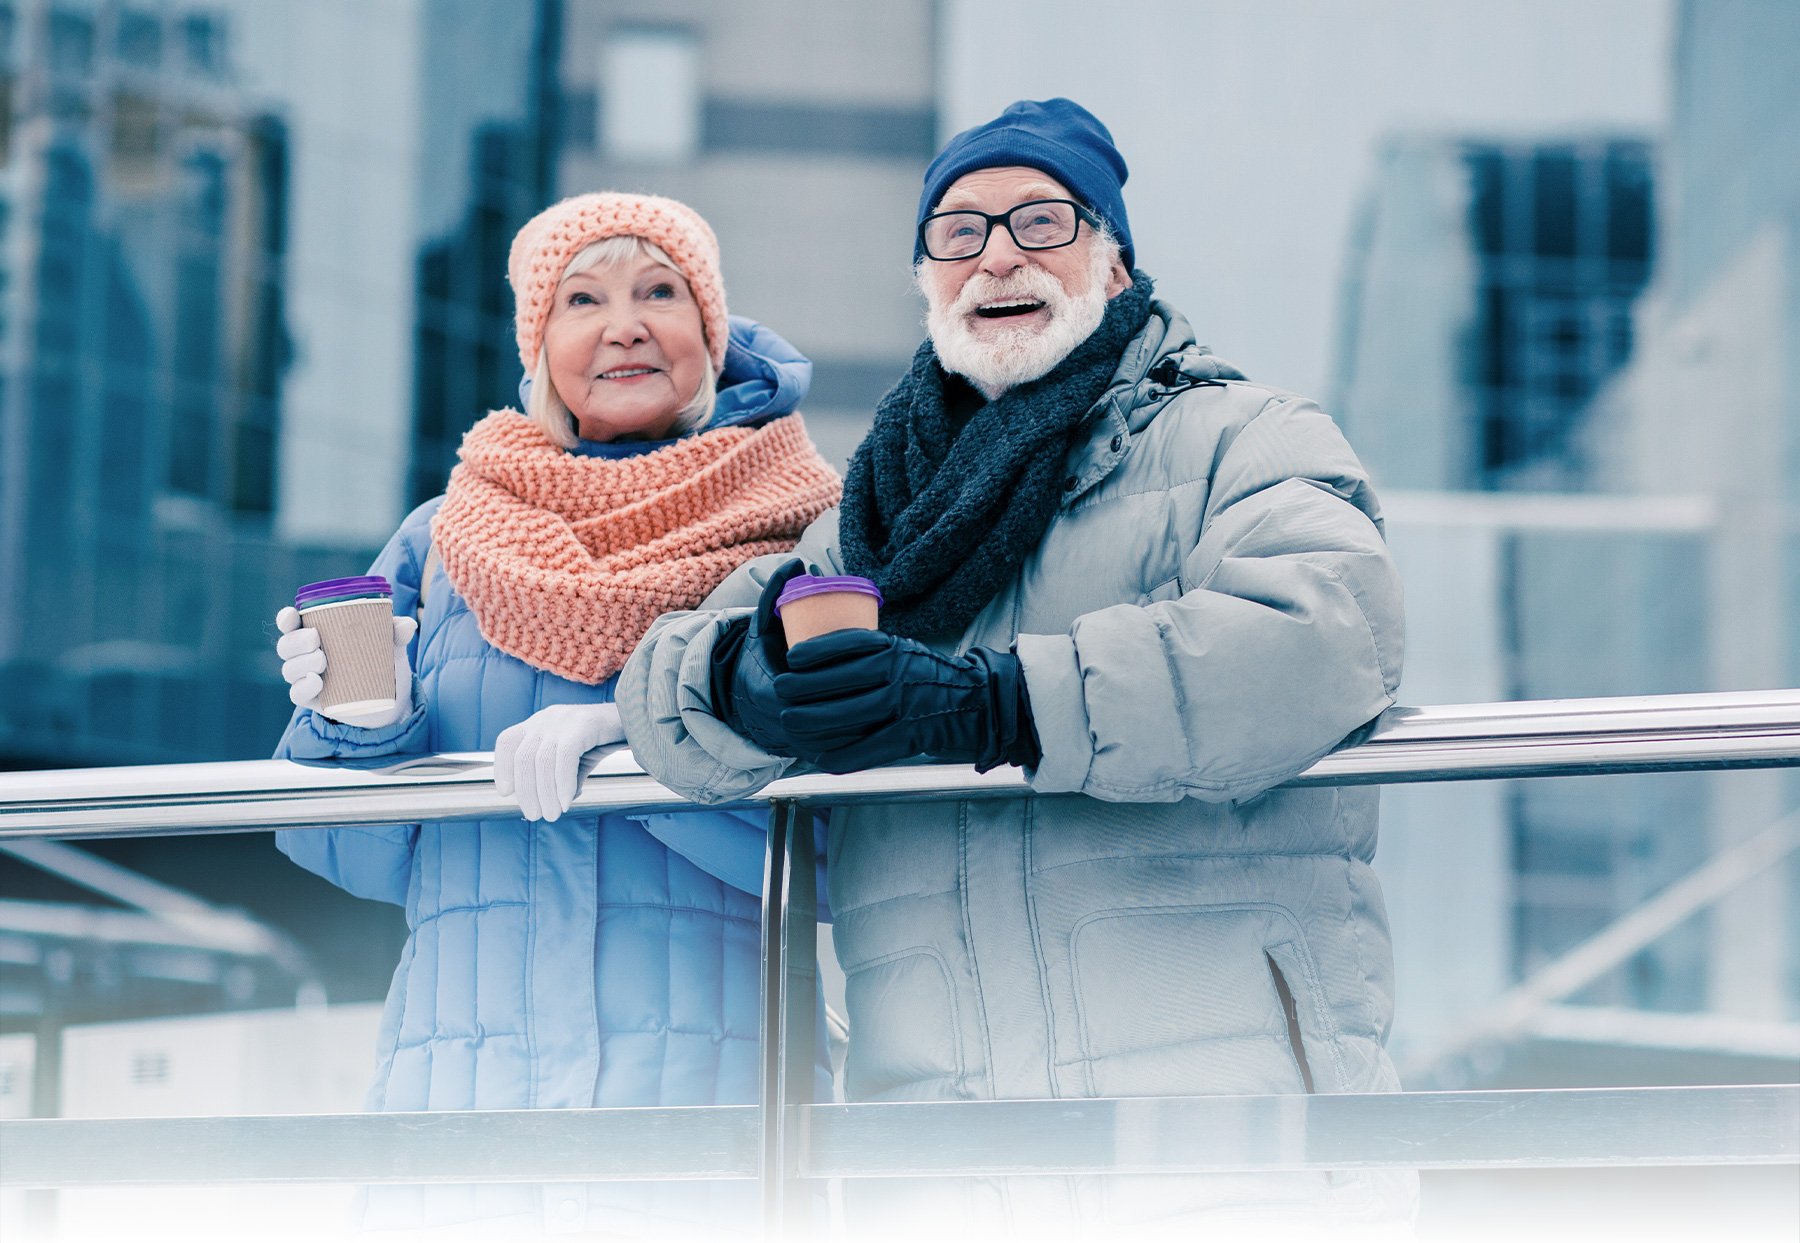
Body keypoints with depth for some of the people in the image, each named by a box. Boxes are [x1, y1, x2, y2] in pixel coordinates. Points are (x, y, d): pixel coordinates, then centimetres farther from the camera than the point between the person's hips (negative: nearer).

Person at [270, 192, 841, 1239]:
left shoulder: (803, 536, 6)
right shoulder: (444, 543, 15)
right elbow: (377, 858, 14)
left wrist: (642, 735, -17)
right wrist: (364, 728, -6)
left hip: (708, 1079, -2)